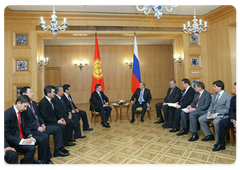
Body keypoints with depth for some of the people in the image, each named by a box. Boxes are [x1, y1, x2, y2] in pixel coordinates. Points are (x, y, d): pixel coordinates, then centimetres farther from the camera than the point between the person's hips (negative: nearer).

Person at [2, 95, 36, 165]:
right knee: (31, 148, -27)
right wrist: (22, 141, -27)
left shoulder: (21, 113, 7)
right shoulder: (7, 114, -17)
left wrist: (30, 136, -5)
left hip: (21, 138, 8)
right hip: (11, 141, -8)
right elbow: (6, 135, -19)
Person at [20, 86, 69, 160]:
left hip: (39, 126, 9)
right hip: (31, 130, -9)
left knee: (57, 128, 3)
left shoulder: (34, 103, 13)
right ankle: (45, 160, -15)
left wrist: (42, 124, 1)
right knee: (45, 136, -33)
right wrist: (37, 128, -20)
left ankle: (57, 150, 10)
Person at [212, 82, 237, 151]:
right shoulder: (234, 98, 8)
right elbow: (231, 110, 5)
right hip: (236, 119, 5)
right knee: (222, 122, -18)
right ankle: (221, 144, -11)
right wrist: (233, 120, -13)